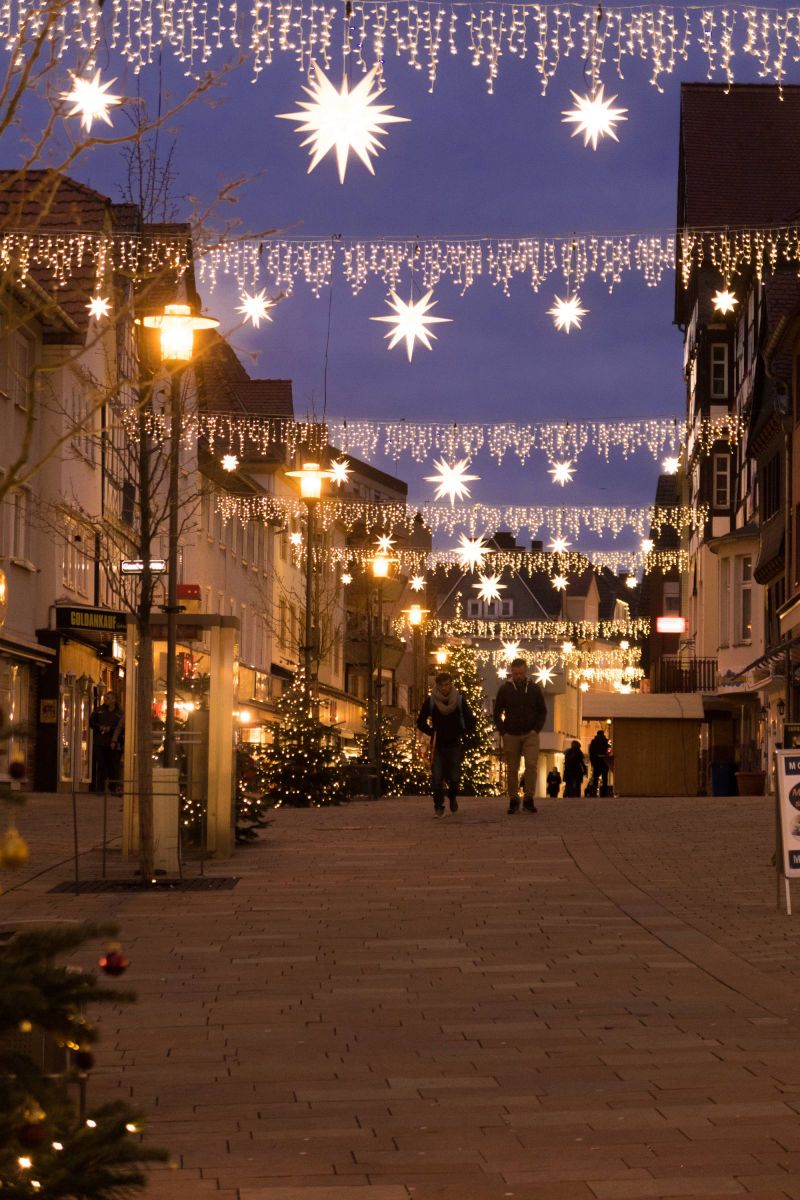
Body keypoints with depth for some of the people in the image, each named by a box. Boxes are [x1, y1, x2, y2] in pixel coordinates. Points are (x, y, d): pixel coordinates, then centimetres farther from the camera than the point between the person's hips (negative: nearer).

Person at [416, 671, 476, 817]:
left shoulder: (459, 700, -1)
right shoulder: (431, 701, -2)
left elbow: (470, 722, 7)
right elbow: (421, 723, 8)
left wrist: (459, 733, 1)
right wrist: (433, 733, 1)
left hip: (455, 746, 0)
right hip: (437, 745, 0)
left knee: (454, 778, -2)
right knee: (437, 778, -10)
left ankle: (453, 796, 31)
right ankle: (438, 807, 3)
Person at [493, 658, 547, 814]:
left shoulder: (534, 689, 5)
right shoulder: (505, 690, 3)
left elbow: (542, 711, 12)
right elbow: (497, 713, 9)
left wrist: (536, 729, -2)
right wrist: (502, 732, -2)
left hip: (530, 735, 0)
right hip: (511, 736, 0)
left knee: (531, 764, -15)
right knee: (512, 769, 2)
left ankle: (528, 799, -10)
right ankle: (513, 800, 11)